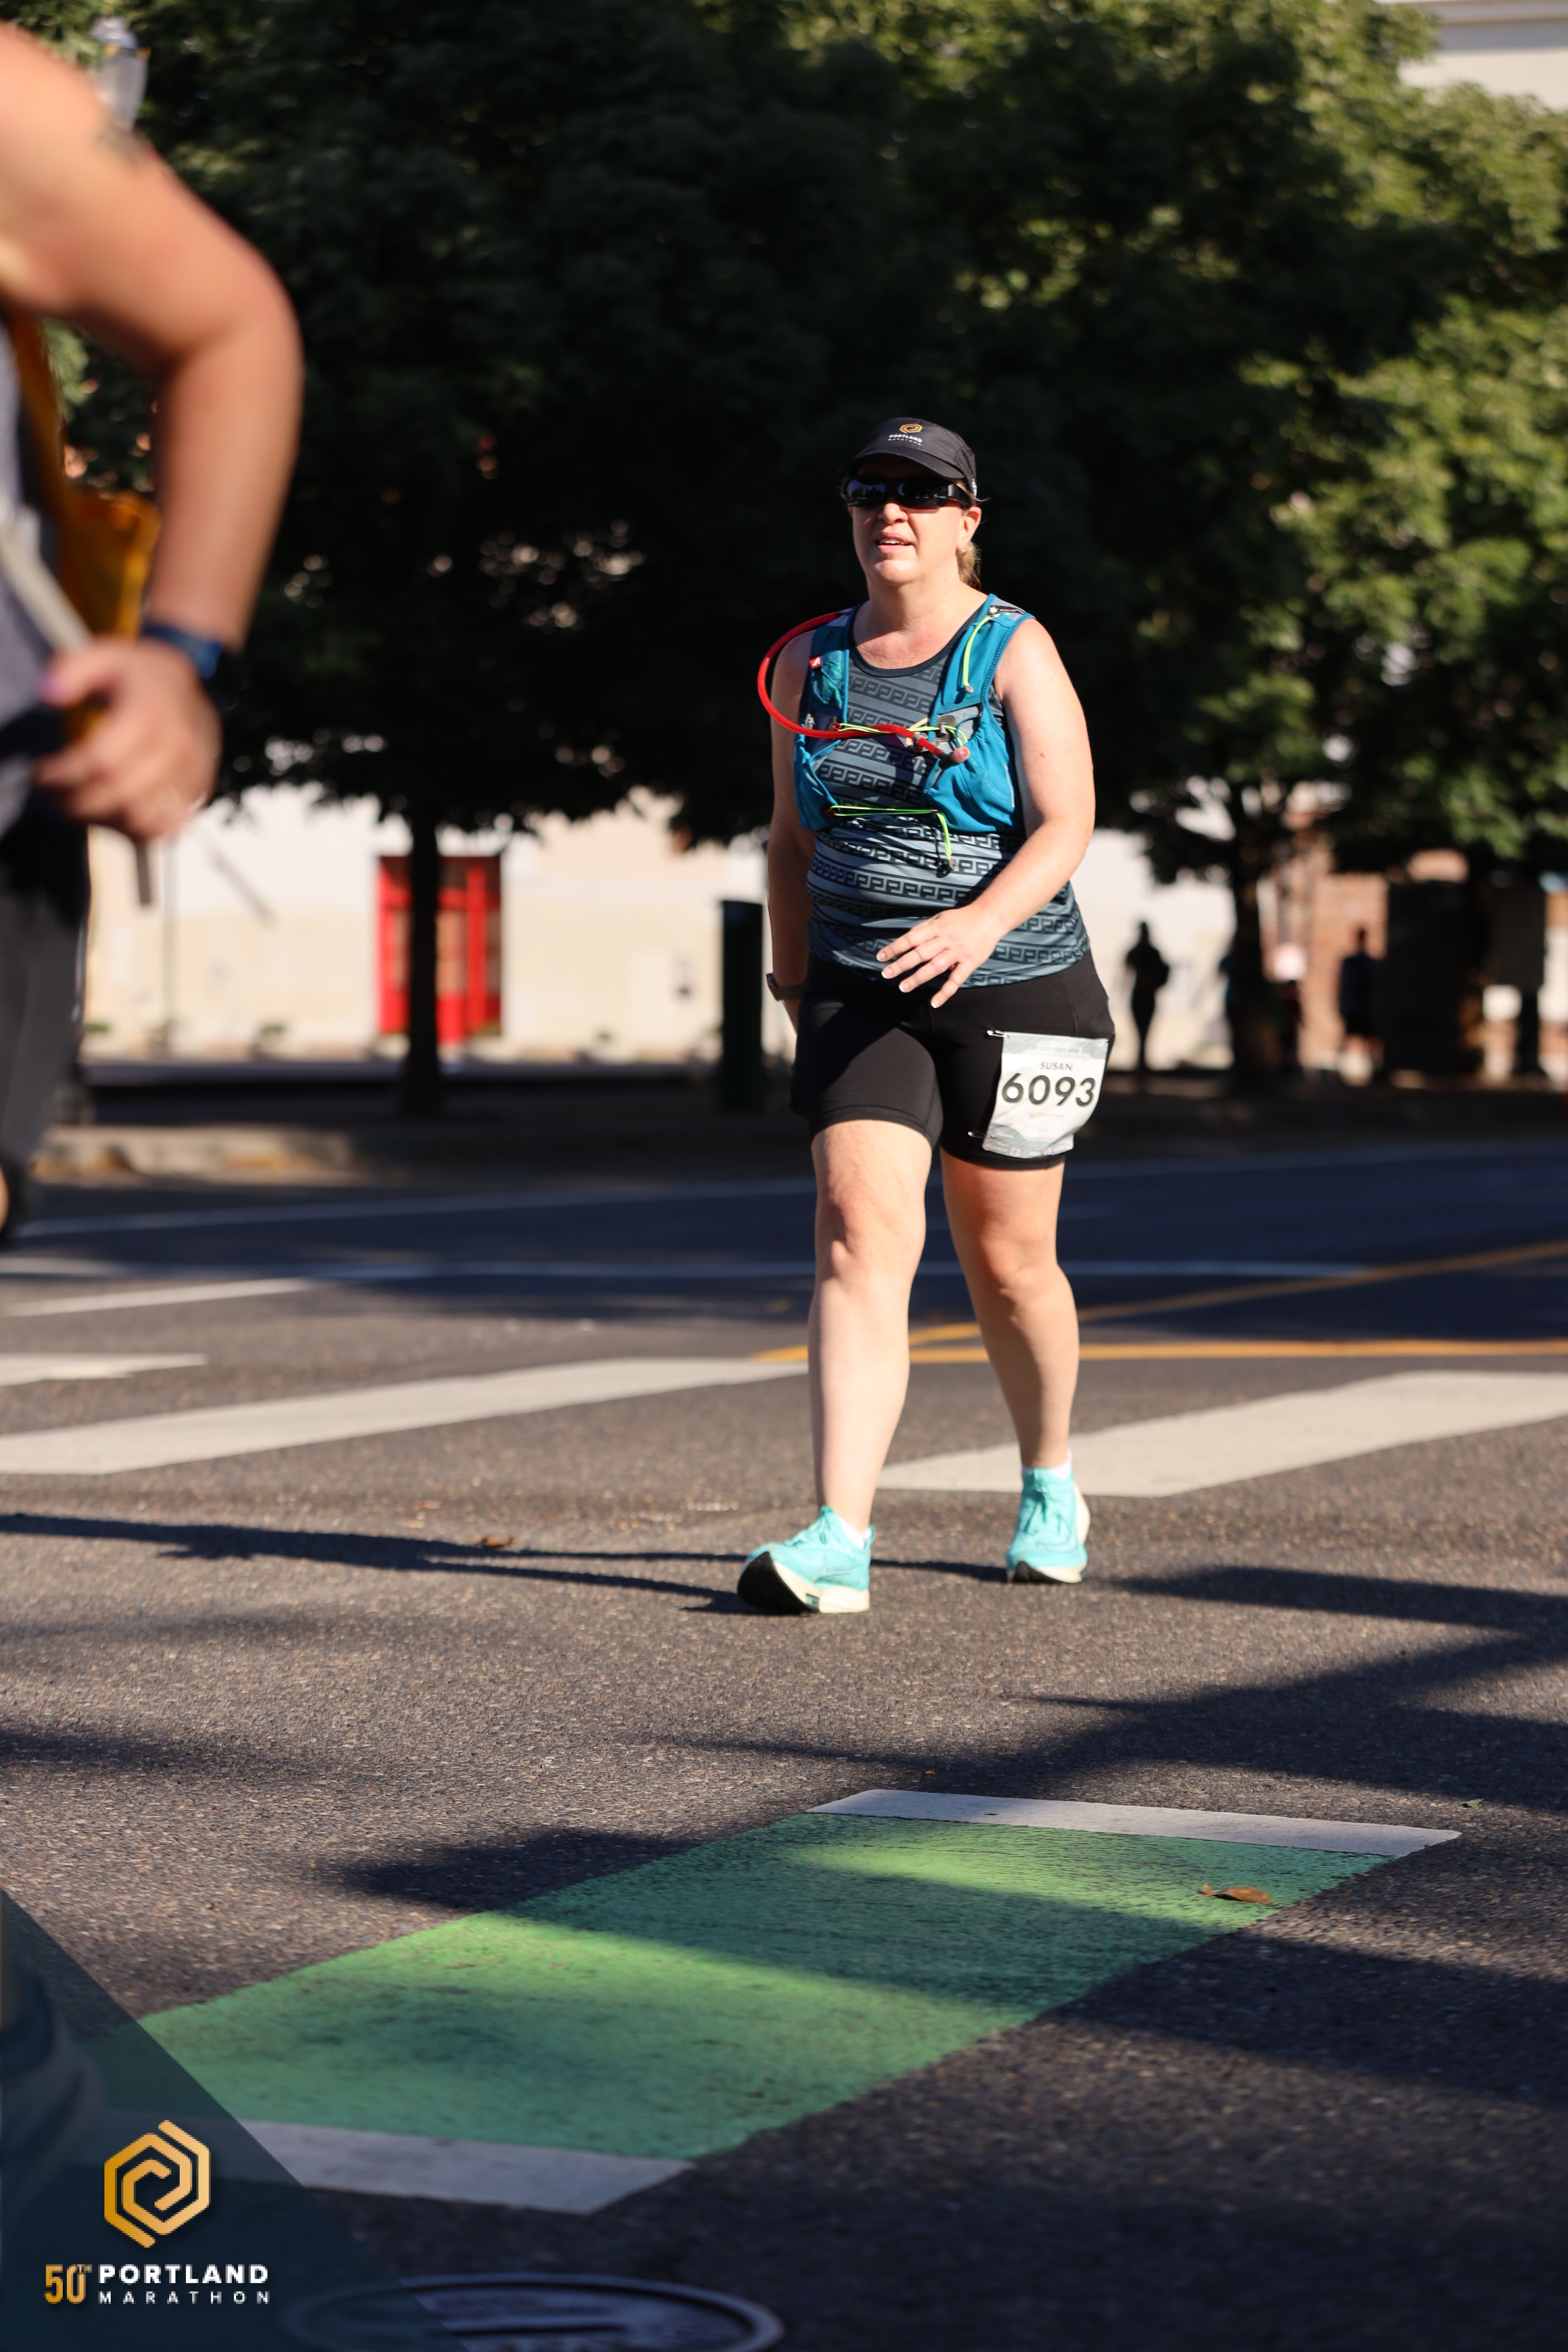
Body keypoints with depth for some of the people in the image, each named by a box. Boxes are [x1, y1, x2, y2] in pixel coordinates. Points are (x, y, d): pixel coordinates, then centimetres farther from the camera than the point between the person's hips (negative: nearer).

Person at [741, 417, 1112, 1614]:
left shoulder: (1015, 653, -5)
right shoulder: (810, 661, 8)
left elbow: (1066, 825, -15)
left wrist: (980, 923, -31)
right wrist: (796, 981, 12)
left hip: (1013, 991, -2)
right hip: (860, 998, 2)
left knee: (1008, 1265, 9)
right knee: (860, 1234, -16)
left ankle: (1051, 1484, 36)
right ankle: (840, 1538, -23)